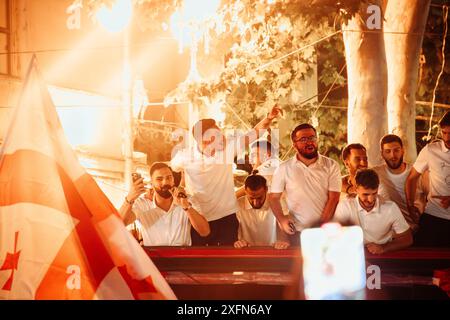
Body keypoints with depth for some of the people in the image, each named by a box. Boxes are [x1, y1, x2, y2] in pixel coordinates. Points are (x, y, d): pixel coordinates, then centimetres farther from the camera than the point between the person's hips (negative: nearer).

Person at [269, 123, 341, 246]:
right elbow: (274, 197, 7)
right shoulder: (284, 169, 1)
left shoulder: (331, 166, -1)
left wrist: (322, 225, -13)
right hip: (298, 232, 0)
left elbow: (333, 198, -6)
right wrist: (281, 219, -9)